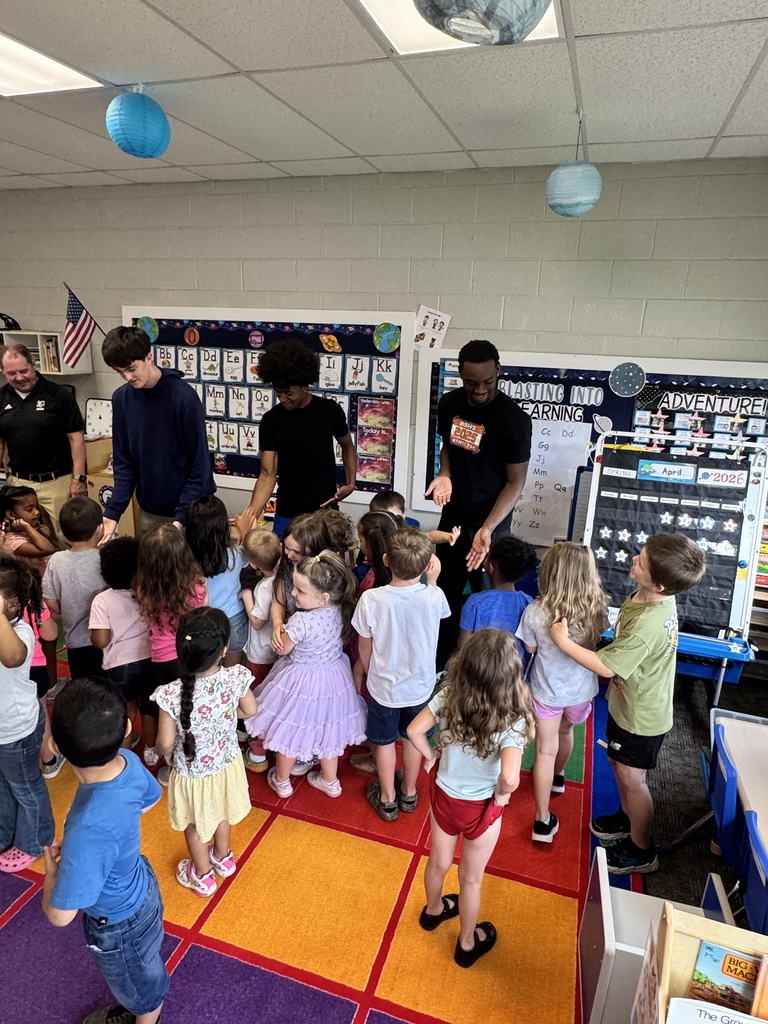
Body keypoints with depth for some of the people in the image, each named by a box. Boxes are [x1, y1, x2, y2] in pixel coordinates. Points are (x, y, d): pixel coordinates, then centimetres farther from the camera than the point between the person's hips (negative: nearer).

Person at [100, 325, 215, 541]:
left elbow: (200, 465, -16)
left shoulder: (183, 397, -18)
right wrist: (113, 512, -7)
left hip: (190, 510, -4)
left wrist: (182, 517, -20)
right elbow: (124, 464, 3)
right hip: (149, 511, 5)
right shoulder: (121, 399, -2)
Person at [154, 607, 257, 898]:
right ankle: (223, 857, 58)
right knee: (221, 812, 33)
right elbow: (250, 710, -8)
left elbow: (165, 743, -23)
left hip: (192, 773, -2)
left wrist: (165, 754, 0)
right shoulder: (236, 678, -28)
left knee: (194, 825, 27)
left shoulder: (171, 694, -35)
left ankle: (203, 875, 51)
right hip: (226, 764, 3)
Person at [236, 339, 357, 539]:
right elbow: (268, 474, -12)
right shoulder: (271, 421, -8)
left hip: (326, 511, 1)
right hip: (288, 514, -1)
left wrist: (351, 483, -2)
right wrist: (252, 513, -27)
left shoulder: (330, 410, -5)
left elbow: (347, 446, 13)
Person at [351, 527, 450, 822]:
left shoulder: (371, 599, -28)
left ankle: (387, 799, 42)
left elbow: (364, 646, -10)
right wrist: (432, 579, 4)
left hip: (383, 686, -1)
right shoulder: (434, 596, -25)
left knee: (384, 742, 22)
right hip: (420, 685, 2)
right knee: (413, 739, 26)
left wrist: (371, 674, 8)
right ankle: (409, 792, 48)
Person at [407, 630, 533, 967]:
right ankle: (467, 943, 48)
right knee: (471, 877, 22)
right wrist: (502, 795, -18)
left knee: (439, 860, 30)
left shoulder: (448, 696, -22)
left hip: (443, 795, 3)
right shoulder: (511, 720, -32)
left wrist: (430, 757, 3)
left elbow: (414, 730, -15)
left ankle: (433, 910, 59)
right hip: (480, 807, -3)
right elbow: (510, 778, -41)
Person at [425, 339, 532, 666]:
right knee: (446, 592, 16)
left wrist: (487, 529, -26)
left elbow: (515, 481, -16)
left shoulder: (514, 418, -20)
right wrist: (445, 475, -8)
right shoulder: (450, 403, -2)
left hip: (489, 522, -5)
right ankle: (438, 664, 34)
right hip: (452, 515, 5)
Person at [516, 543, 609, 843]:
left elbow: (530, 648, -9)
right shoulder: (598, 608, -22)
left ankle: (543, 821, 21)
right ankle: (558, 777, 58)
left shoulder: (535, 612, -28)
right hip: (581, 691, 3)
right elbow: (598, 638, -1)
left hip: (547, 691, -3)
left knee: (546, 750, 13)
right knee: (565, 731, 31)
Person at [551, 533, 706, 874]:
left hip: (641, 716, -8)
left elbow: (607, 667, -30)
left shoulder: (647, 625, -39)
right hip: (627, 703, 8)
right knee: (617, 762, 26)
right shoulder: (656, 598, -10)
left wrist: (563, 640, -23)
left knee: (632, 779, 12)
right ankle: (628, 818, 50)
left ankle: (641, 851, 35)